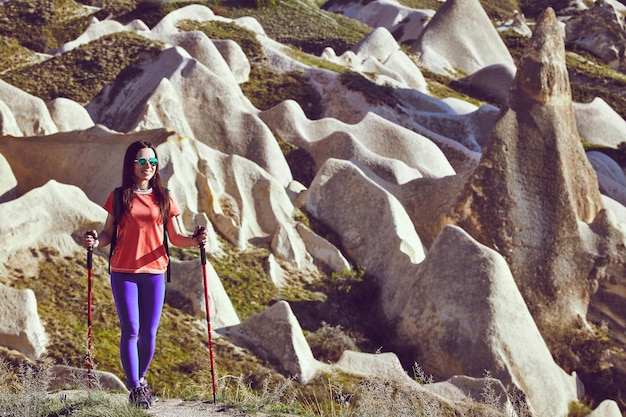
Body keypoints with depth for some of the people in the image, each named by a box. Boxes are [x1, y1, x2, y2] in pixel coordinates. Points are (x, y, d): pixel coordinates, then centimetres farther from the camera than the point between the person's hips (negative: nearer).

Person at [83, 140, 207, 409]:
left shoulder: (164, 199, 8)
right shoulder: (119, 197, 5)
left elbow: (175, 238, 8)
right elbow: (108, 233, 7)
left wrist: (195, 240, -11)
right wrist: (95, 241, -14)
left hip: (154, 272, 2)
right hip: (123, 273, -1)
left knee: (149, 333, 2)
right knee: (130, 331, -7)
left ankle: (140, 379, 24)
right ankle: (135, 388, -1)